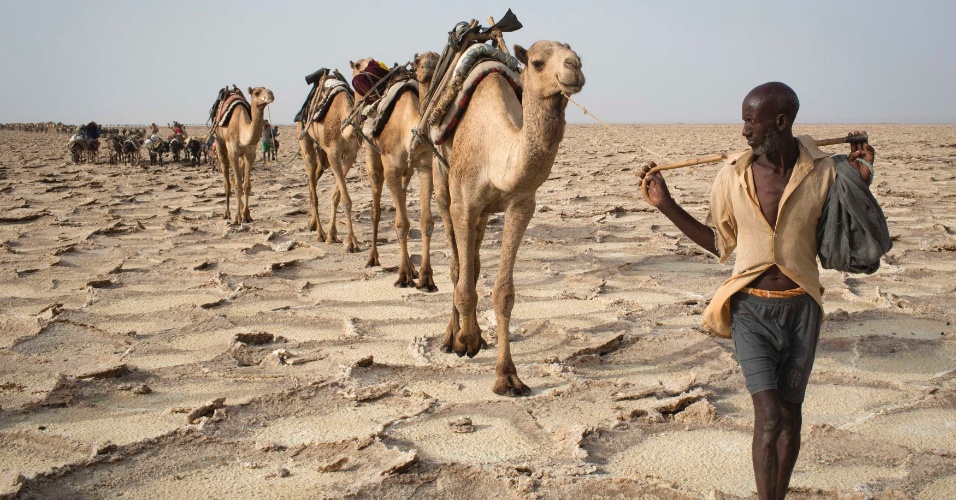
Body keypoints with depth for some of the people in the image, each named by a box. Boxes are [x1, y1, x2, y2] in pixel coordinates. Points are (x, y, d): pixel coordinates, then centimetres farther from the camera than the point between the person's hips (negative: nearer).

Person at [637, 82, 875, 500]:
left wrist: (860, 182, -8)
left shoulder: (823, 172, -6)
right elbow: (720, 243, 9)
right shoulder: (732, 177, -4)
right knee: (769, 417, -13)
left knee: (790, 415, 13)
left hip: (801, 308, 1)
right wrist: (666, 205, 2)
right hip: (751, 308, -1)